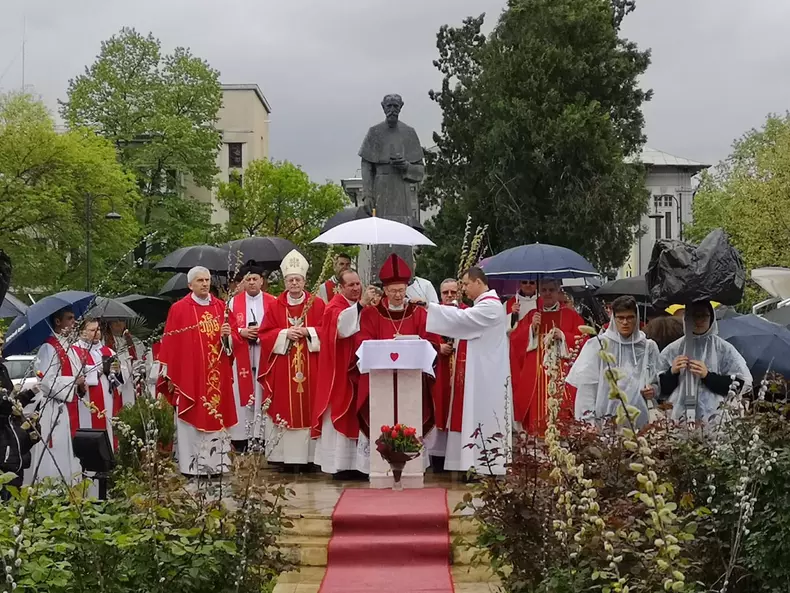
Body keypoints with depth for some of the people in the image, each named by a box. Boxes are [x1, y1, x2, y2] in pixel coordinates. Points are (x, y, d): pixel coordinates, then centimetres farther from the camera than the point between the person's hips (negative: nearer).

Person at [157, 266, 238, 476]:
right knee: (192, 421, -2)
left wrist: (228, 335, -13)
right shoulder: (178, 309, -2)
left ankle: (216, 463, 11)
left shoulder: (221, 307, 9)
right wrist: (170, 376, -8)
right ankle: (191, 466, 2)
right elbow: (170, 344, -4)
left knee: (216, 418, 5)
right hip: (189, 375, -4)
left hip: (217, 376, 4)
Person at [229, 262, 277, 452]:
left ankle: (263, 435, 2)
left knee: (263, 393, -2)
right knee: (242, 394, -2)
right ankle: (241, 439, 0)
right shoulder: (234, 302, 7)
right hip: (242, 356, 0)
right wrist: (241, 332, -12)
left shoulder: (272, 302, 6)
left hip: (265, 355, 0)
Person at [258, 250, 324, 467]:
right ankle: (285, 456, 2)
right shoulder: (275, 306, 8)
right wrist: (285, 333, -11)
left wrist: (308, 332, -14)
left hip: (311, 370, 0)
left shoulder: (317, 304, 6)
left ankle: (309, 456, 2)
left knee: (309, 409, -2)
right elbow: (264, 334, 3)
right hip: (282, 372, 1)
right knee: (284, 410, -1)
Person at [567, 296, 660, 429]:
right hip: (604, 421, -2)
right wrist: (589, 422, -12)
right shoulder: (597, 345, 0)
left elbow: (656, 383, 18)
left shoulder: (648, 347, 9)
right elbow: (586, 385, -4)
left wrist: (653, 390, -5)